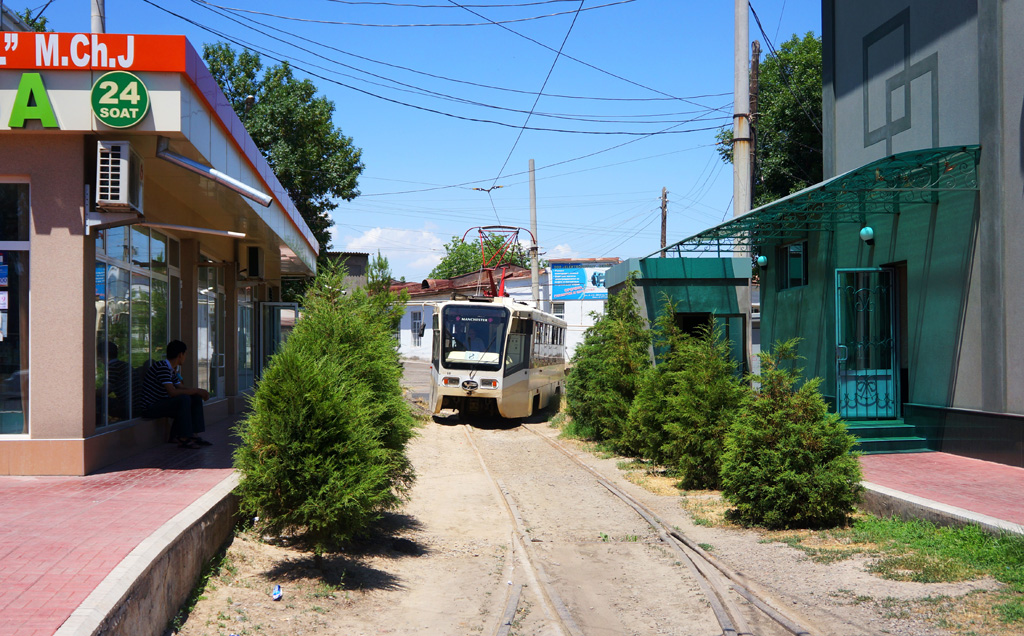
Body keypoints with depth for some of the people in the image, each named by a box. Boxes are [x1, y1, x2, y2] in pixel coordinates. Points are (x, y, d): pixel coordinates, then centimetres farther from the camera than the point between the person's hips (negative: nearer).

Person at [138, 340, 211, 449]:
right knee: (184, 399, -30)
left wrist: (200, 391, -2)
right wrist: (196, 391, -22)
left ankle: (193, 434, 2)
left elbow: (180, 388, 15)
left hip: (160, 404, 10)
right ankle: (183, 438, -24)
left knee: (196, 398, 5)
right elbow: (172, 392, -29)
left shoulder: (171, 370, 14)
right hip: (149, 408, -10)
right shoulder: (162, 367, -20)